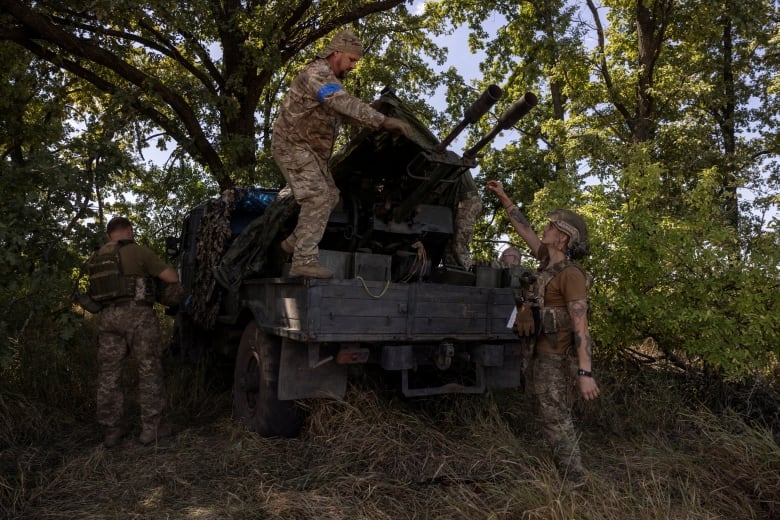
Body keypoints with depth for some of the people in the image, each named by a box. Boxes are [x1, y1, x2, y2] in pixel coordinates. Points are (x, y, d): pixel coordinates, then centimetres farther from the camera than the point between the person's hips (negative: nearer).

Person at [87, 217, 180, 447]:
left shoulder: (95, 258, 14)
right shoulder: (137, 251, -5)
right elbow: (172, 278, -7)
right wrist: (170, 269, 16)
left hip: (107, 316, 6)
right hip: (137, 314, -6)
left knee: (108, 374, 10)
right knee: (149, 370, 3)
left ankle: (111, 431, 15)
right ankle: (150, 428, 5)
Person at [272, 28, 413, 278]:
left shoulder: (331, 78, 15)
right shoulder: (317, 73, -18)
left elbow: (343, 112, 16)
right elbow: (344, 103, -35)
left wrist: (377, 125, 0)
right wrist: (384, 121, -44)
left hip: (311, 149, 10)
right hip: (293, 145, -10)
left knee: (329, 196, 12)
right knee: (317, 198, -19)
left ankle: (295, 242, 22)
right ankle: (304, 261, -20)